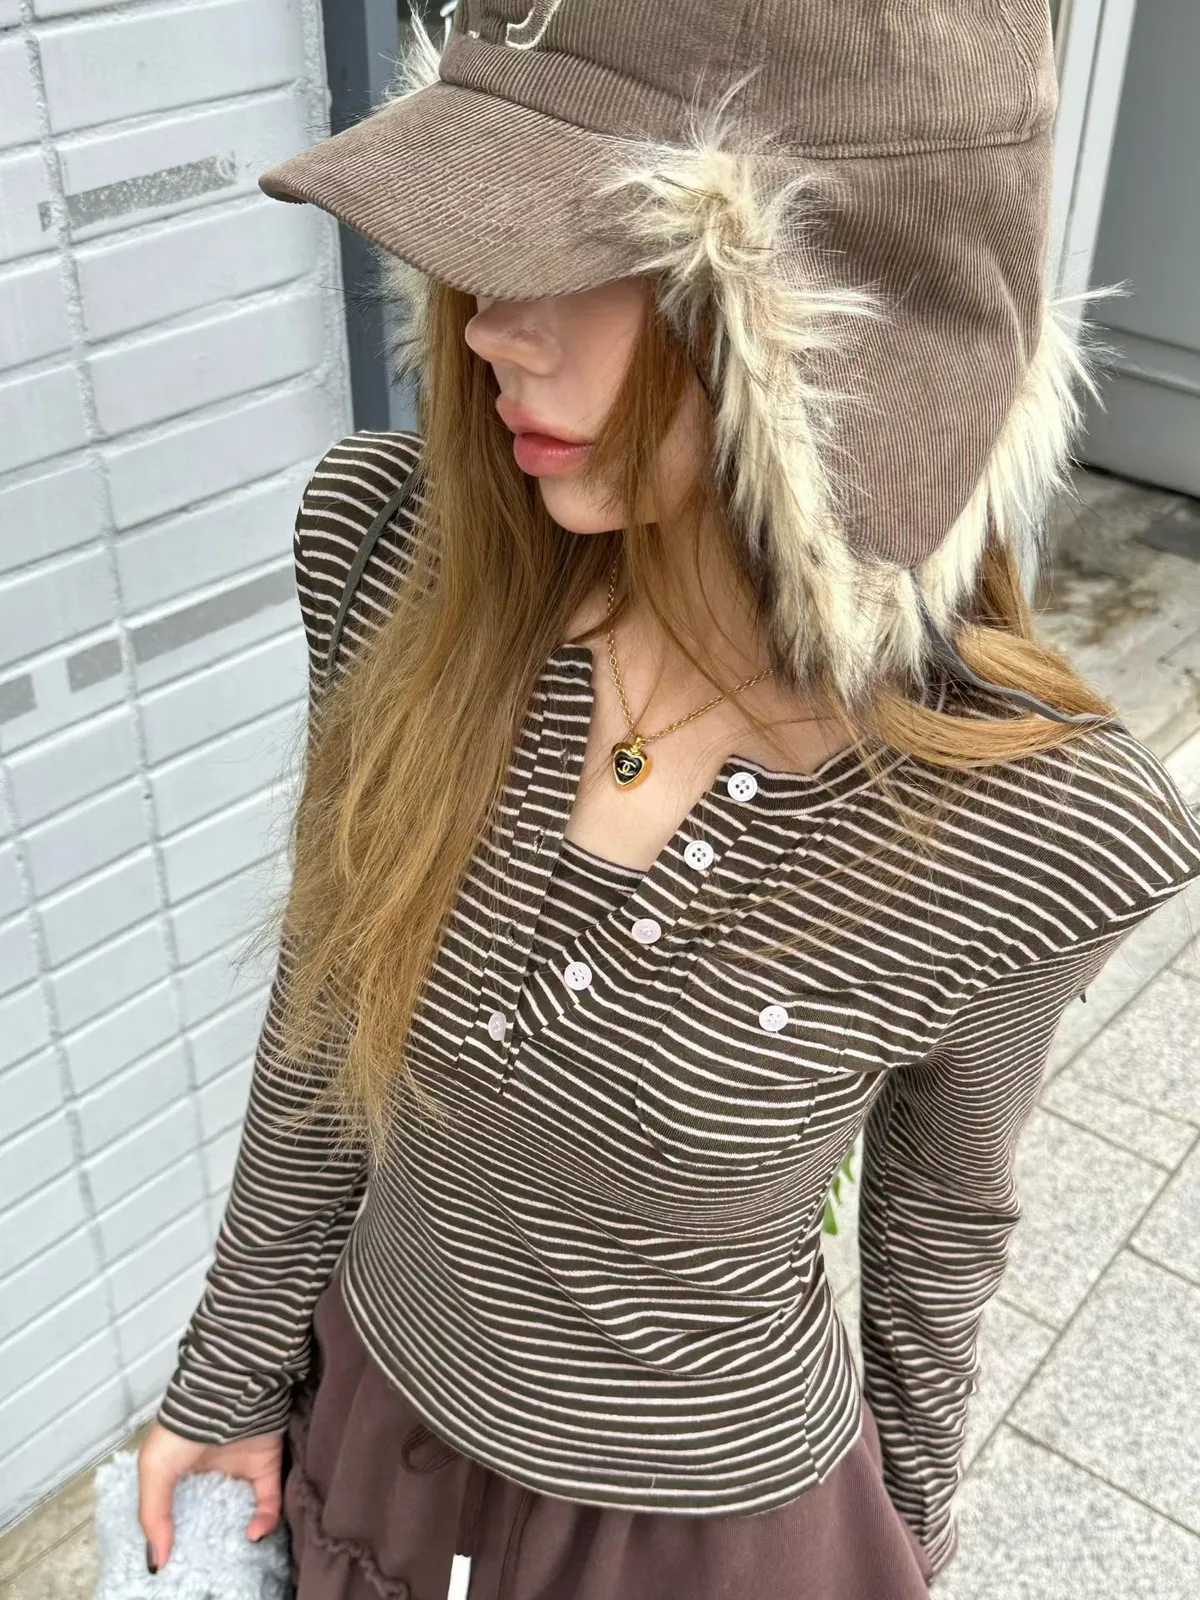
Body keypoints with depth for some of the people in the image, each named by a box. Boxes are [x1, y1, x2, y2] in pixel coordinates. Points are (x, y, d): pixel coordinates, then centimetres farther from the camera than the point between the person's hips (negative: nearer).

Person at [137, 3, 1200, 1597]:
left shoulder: (1031, 834, -30)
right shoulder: (398, 555, -23)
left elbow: (942, 1206, -9)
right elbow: (328, 1010, -8)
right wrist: (235, 1364, 4)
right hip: (380, 1396, 3)